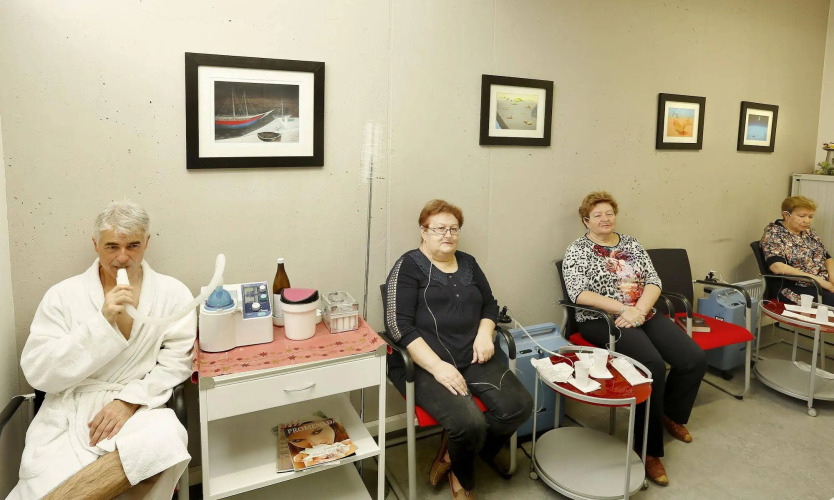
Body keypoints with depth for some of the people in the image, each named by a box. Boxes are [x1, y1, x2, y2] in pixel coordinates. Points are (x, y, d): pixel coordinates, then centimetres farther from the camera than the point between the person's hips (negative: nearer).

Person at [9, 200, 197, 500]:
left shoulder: (173, 294, 4)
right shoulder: (63, 295, 4)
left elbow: (175, 361, 1)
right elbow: (38, 373, -3)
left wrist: (129, 401, -15)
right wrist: (102, 322, -14)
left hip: (139, 410, 2)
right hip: (68, 412, -1)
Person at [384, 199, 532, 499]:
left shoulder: (467, 263, 16)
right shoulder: (409, 266, -2)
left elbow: (490, 304, 23)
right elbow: (399, 325, -11)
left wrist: (484, 333, -1)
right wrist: (438, 366, -21)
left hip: (473, 359, 6)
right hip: (425, 364, -6)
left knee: (519, 406, -18)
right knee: (470, 423, -28)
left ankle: (452, 451, 6)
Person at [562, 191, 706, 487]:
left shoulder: (631, 244, 13)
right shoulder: (577, 251, -3)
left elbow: (654, 282, 5)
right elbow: (578, 293, -16)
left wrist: (638, 311, -14)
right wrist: (623, 308, -21)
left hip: (644, 315, 6)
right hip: (603, 320, -6)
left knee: (695, 360, -9)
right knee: (653, 365, -27)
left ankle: (671, 415, 20)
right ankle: (649, 449, -11)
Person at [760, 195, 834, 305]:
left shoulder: (809, 232, 18)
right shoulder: (773, 235, -6)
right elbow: (777, 267, -20)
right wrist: (816, 279, -19)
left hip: (825, 284, 7)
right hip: (797, 289, -7)